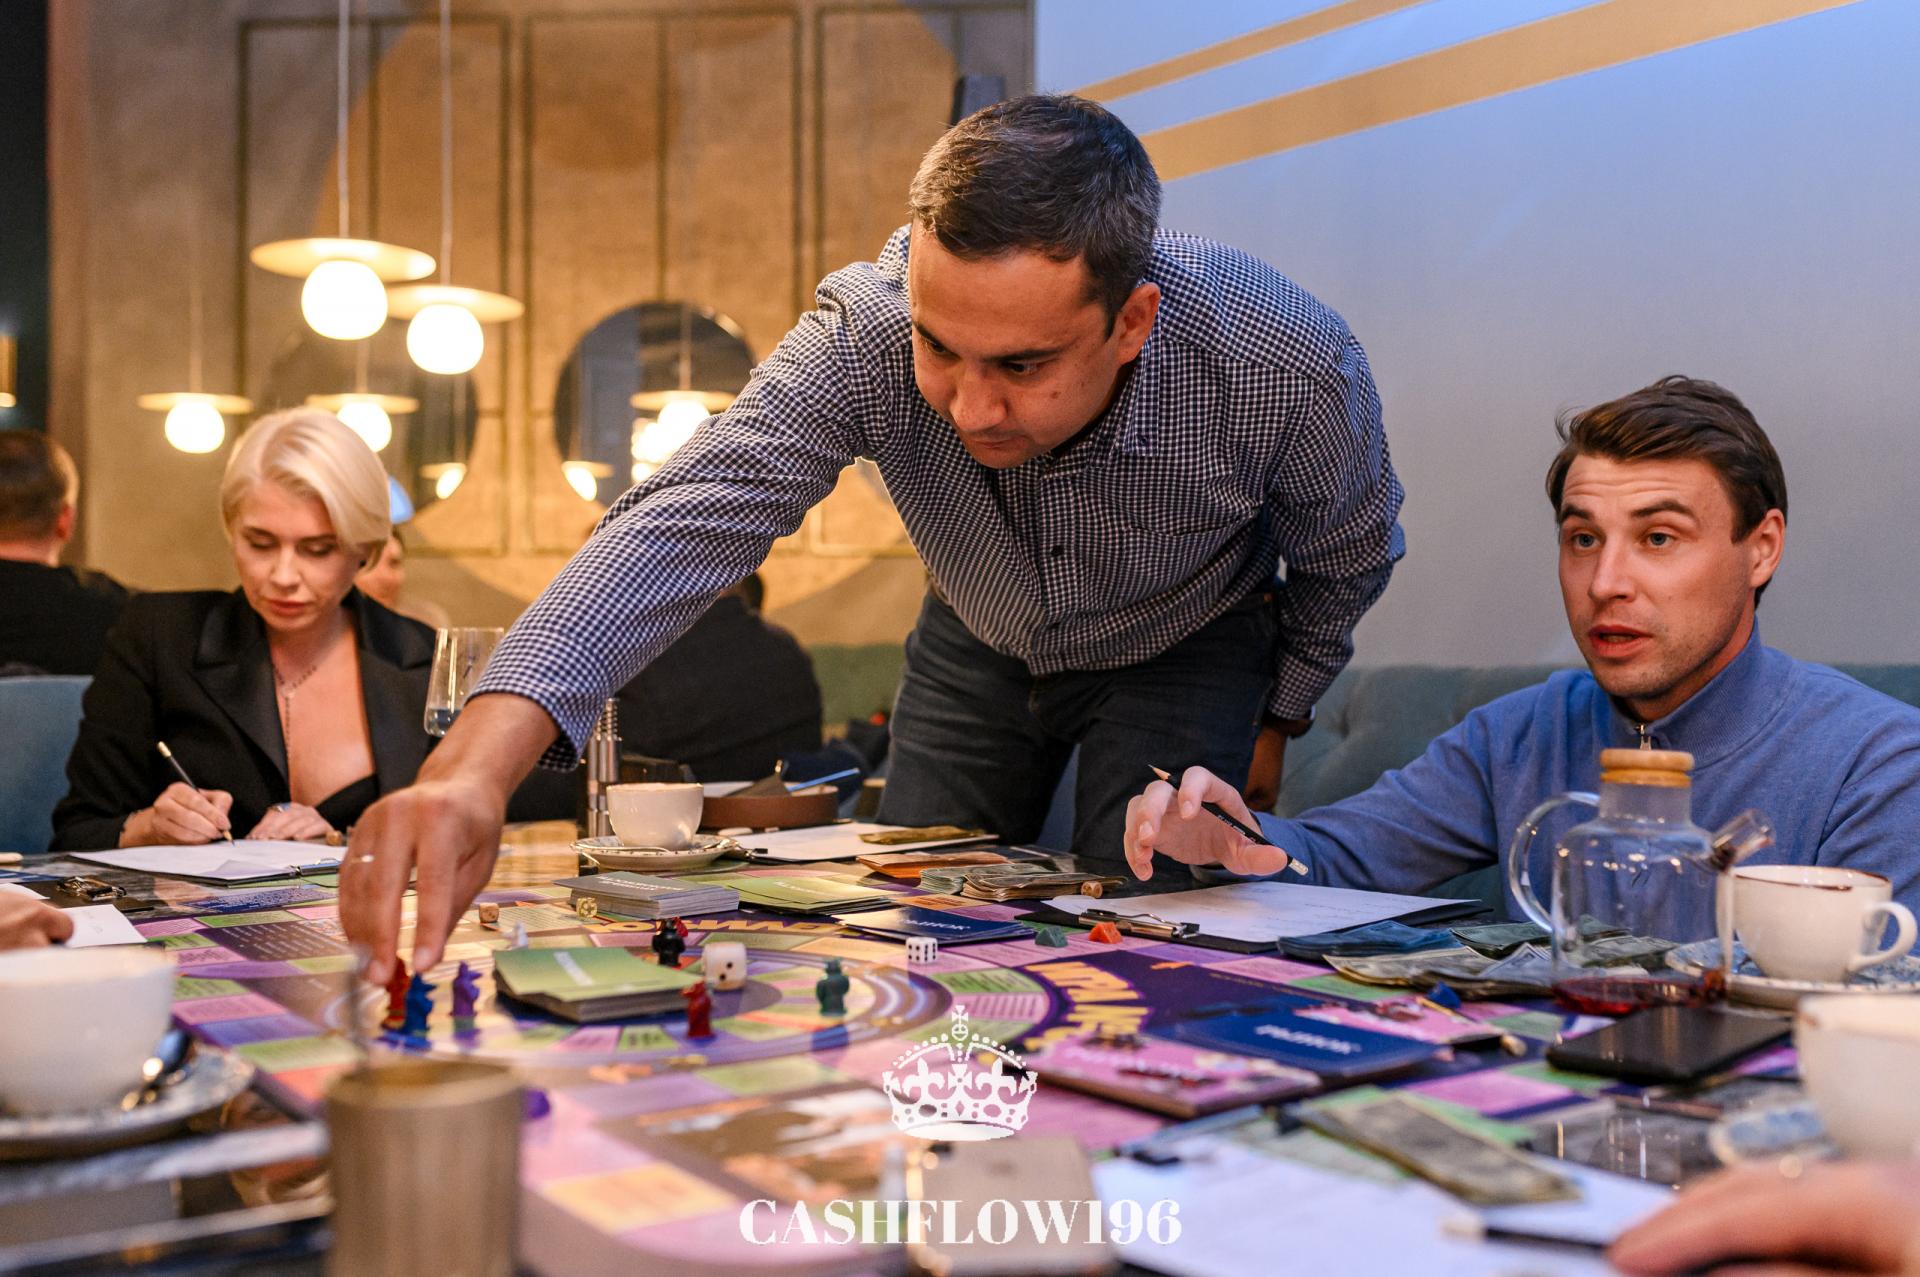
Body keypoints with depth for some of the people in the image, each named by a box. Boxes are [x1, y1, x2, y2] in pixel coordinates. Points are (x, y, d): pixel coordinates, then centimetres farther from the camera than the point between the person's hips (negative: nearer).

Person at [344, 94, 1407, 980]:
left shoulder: (1292, 368, -36)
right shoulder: (865, 333, -36)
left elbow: (1348, 558, -13)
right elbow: (690, 521, -46)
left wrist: (1274, 720, 1)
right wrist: (477, 764, -60)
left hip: (1185, 653, -2)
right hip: (978, 644, 2)